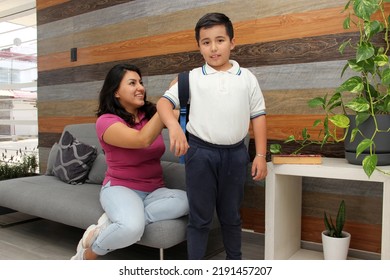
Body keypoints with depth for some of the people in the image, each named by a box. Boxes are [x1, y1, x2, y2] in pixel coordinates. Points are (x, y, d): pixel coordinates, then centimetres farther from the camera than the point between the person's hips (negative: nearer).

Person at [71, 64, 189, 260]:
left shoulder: (150, 114, 6)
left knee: (186, 200, -29)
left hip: (154, 191, 5)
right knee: (131, 227, -38)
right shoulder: (106, 121, -12)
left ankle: (113, 222, -17)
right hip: (120, 188, -5)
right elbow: (143, 140, -28)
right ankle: (86, 255, -5)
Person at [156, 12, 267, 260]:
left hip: (235, 153, 2)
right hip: (201, 152, -1)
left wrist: (261, 155, 0)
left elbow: (258, 116, 5)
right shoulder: (192, 78, 0)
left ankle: (235, 259, 37)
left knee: (231, 214, 17)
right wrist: (174, 126, -27)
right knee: (200, 217, 7)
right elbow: (164, 102, -6)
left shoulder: (247, 78, 5)